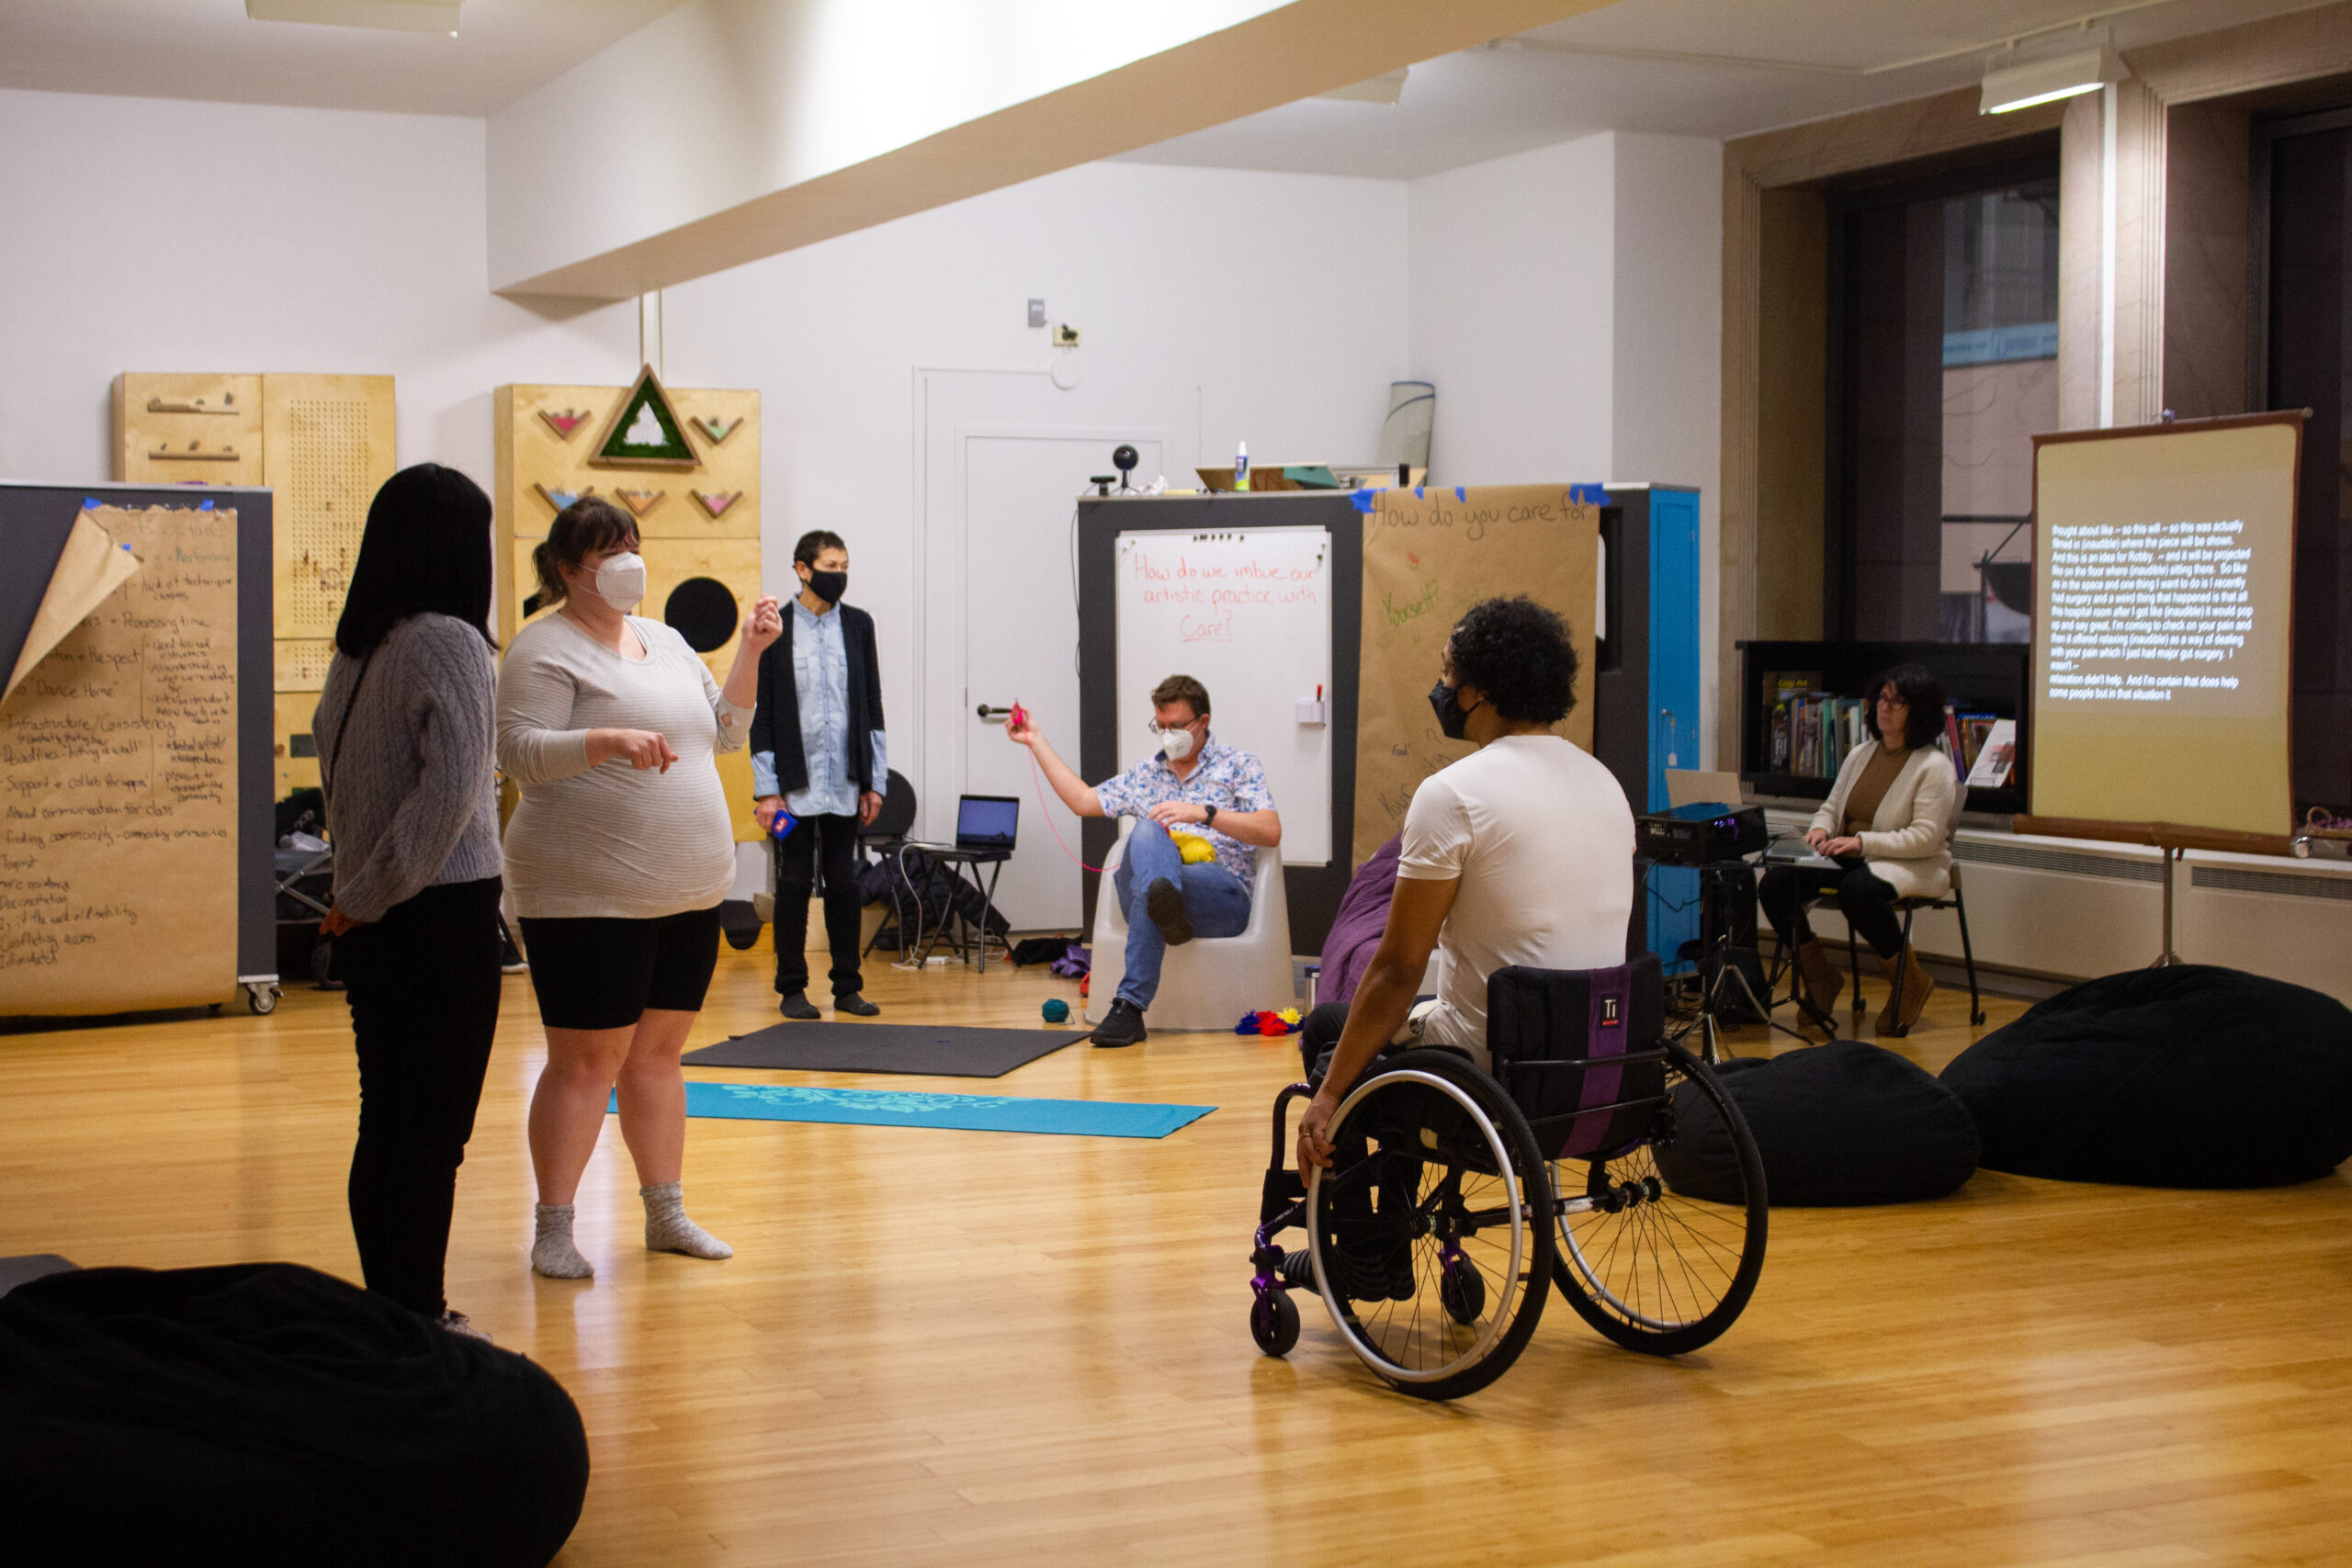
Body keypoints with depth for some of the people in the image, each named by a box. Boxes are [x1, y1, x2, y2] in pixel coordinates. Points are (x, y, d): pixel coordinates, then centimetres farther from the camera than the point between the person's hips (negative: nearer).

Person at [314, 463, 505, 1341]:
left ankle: (388, 1309, 23)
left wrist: (359, 889, 15)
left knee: (385, 1122, 14)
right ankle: (419, 1325, 5)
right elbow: (451, 790, -22)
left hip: (372, 923, 7)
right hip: (444, 916, -7)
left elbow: (328, 751, 16)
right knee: (435, 1133, -1)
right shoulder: (450, 642, -14)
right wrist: (372, 894, -12)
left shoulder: (357, 646, 8)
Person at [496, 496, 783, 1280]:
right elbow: (519, 752, -18)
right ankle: (553, 1229, 4)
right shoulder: (546, 648, -7)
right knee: (586, 1061, -4)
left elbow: (724, 730, 19)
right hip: (589, 898, -7)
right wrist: (608, 738, -31)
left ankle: (666, 1213, 22)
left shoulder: (666, 641, 16)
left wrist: (750, 653, 7)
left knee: (658, 1053, 14)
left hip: (688, 893, 7)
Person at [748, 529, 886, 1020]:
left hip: (844, 784, 3)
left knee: (843, 884, 6)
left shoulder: (858, 625, 8)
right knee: (794, 883, 3)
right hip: (795, 785, -3)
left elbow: (872, 707, 9)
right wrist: (765, 790, -8)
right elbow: (760, 715, -3)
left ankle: (847, 987, 13)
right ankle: (792, 988, 12)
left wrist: (875, 781, 5)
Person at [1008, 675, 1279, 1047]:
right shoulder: (1146, 773, 28)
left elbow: (1272, 832, -3)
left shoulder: (1237, 765, 11)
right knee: (1148, 830, -34)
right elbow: (1083, 800, 28)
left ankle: (1130, 1006, -49)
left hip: (1222, 894, -3)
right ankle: (1167, 910, -67)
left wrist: (1205, 813, -17)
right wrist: (1036, 741, 28)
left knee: (1145, 889, -37)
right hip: (1140, 888, 3)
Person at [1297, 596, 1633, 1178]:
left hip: (1489, 1068, -8)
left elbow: (1399, 969, -15)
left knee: (1325, 1030, 19)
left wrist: (1328, 1096, -7)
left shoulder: (1452, 793, -16)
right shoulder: (1604, 782, 7)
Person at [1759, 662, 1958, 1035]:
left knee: (1857, 889, -40)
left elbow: (1925, 837, -16)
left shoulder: (1934, 767, -8)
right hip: (1849, 860, 6)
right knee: (1774, 883, -17)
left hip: (1914, 865, -6)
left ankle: (1911, 981, -16)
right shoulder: (1860, 755, 14)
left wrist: (1861, 842, -25)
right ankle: (1819, 976, 2)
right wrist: (1820, 829, -4)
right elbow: (1831, 807, 21)